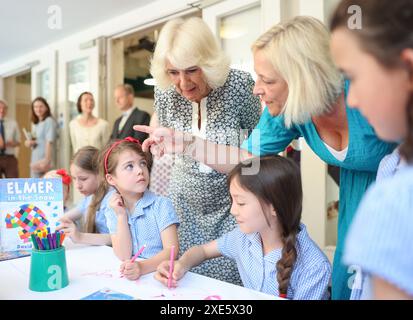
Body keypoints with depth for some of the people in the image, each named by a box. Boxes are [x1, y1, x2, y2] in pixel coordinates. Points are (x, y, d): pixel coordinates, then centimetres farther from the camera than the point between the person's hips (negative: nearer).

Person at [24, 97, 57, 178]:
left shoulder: (49, 121, -8)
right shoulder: (34, 123, 16)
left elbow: (50, 142, -16)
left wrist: (46, 161, -22)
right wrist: (28, 143, 2)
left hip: (44, 160, -8)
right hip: (34, 161, 8)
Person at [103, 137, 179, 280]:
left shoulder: (161, 205, -6)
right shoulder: (113, 212, 4)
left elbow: (172, 250, -14)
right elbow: (124, 255, -5)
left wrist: (143, 267, -28)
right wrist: (121, 216, -12)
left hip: (159, 274, -2)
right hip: (130, 276, 2)